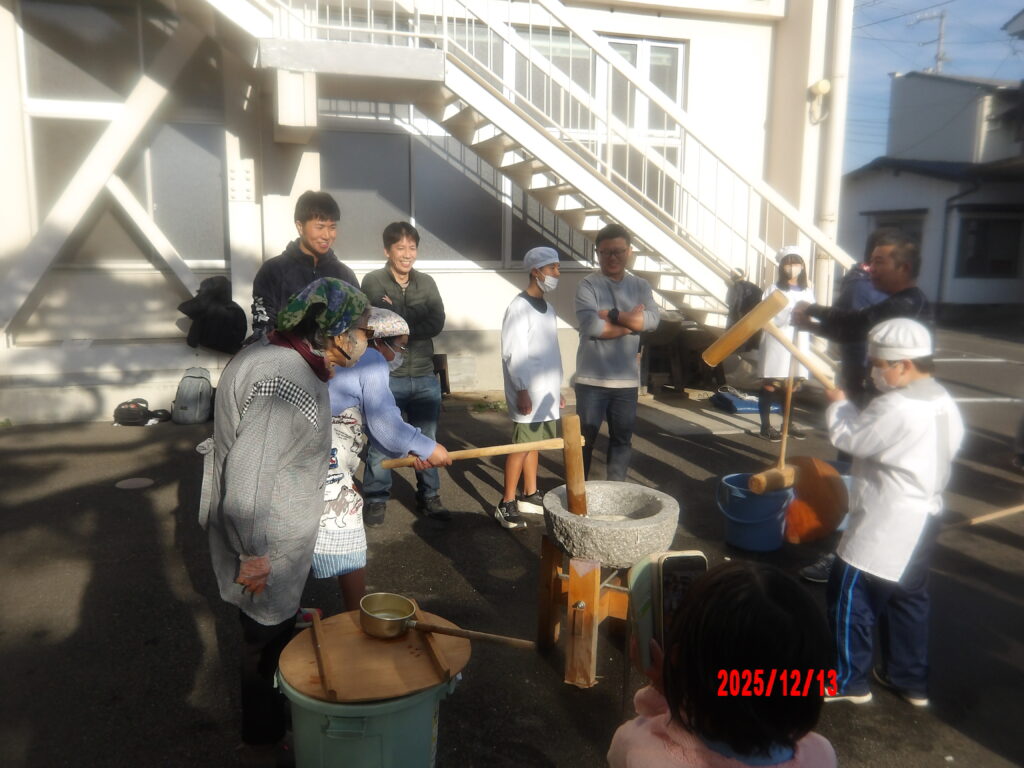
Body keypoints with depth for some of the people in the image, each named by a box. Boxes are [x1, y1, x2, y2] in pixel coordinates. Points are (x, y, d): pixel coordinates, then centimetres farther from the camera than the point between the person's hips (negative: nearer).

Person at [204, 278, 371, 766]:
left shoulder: (272, 355, 3)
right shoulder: (288, 384, -30)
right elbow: (248, 475, -32)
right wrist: (253, 555, -25)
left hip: (271, 539, 10)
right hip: (267, 548, -10)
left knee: (276, 630, 27)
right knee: (268, 640, 11)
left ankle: (273, 719, 49)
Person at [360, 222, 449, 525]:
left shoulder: (427, 283, 8)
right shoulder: (373, 282, -4)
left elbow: (437, 323, -7)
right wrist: (414, 319, -11)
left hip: (424, 378, 4)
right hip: (385, 377, -3)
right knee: (379, 443, 6)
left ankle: (429, 497, 26)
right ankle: (376, 499, 21)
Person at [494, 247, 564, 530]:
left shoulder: (548, 308, 15)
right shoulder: (519, 307, -12)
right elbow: (513, 353, -17)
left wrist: (557, 388, 19)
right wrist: (522, 390, -20)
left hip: (546, 393, 8)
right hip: (529, 393, -8)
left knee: (533, 443, 14)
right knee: (521, 445, -6)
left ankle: (530, 495, 24)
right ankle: (506, 504, 1)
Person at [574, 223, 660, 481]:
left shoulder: (641, 286, 8)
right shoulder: (588, 285, -6)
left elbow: (652, 320, -10)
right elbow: (591, 326, -21)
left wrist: (611, 315, -15)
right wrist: (631, 321, -12)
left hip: (627, 379, 4)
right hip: (592, 379, -4)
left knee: (622, 439, 14)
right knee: (585, 439, 6)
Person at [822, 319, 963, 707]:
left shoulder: (896, 408, -24)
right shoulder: (944, 403, 6)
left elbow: (847, 436, -15)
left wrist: (838, 404, 3)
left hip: (885, 525, -10)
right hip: (922, 519, 10)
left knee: (849, 594, 2)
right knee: (908, 598, 20)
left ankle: (848, 680, 13)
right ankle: (911, 680, 32)